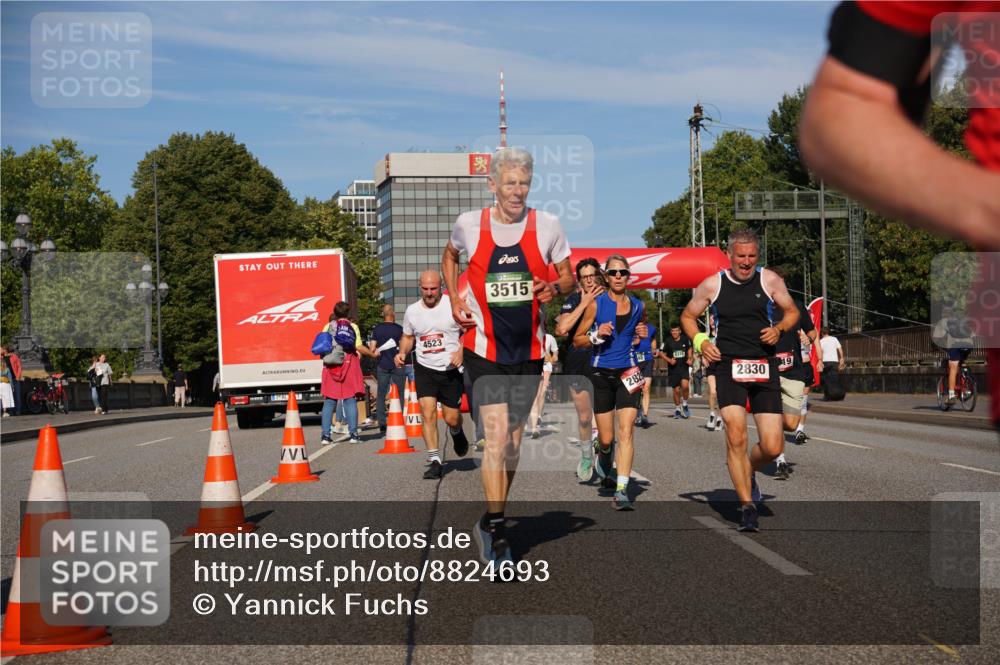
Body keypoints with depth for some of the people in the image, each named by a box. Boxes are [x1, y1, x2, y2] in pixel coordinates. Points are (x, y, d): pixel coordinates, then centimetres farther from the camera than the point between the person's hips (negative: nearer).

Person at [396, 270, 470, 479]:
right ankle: (434, 461, -10)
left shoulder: (453, 306, -8)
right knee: (428, 413, -14)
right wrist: (402, 352, -2)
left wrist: (461, 351, -20)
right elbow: (408, 337, 18)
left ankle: (457, 432, 41)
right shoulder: (412, 311, 4)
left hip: (451, 369, -2)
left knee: (451, 418, 4)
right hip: (425, 369, 2)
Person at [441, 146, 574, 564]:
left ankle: (490, 522, 28)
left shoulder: (547, 225, -3)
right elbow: (450, 256, 19)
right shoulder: (469, 224, -3)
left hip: (529, 350, 2)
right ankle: (496, 530, -9)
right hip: (484, 349, -2)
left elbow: (568, 276, 9)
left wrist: (555, 288, -15)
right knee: (497, 436, -15)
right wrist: (454, 299, 5)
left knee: (511, 442, 12)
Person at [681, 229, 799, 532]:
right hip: (729, 366, -1)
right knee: (736, 435, -18)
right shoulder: (712, 285, 2)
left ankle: (748, 472, 32)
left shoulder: (769, 280, 3)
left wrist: (779, 329, -5)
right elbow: (687, 316, 15)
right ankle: (747, 507, -8)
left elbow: (792, 311, 16)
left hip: (764, 367, 1)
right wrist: (700, 341, -3)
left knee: (773, 447, -3)